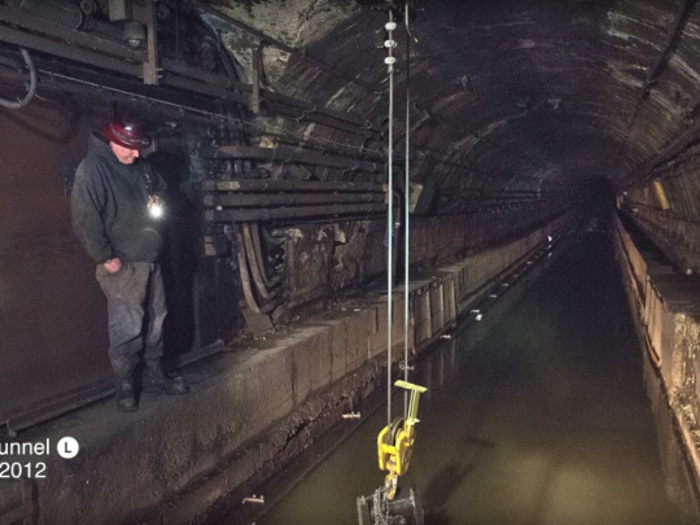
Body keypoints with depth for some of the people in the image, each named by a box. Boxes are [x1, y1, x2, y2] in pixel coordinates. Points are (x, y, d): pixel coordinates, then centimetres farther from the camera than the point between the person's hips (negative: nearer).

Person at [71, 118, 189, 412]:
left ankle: (153, 376, 26)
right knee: (127, 327, -5)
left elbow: (159, 186, 32)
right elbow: (84, 219, -20)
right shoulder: (93, 169, -14)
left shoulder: (139, 167, 11)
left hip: (150, 258, 8)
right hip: (123, 263, -8)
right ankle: (126, 386, 9)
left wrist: (157, 200, 9)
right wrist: (105, 257, -19)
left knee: (154, 320, 13)